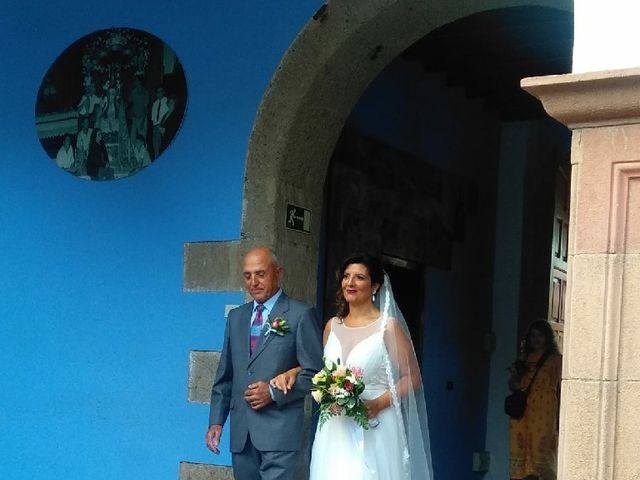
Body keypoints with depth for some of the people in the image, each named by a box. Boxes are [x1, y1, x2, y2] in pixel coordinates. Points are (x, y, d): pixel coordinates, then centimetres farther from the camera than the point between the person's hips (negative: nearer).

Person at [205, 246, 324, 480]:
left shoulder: (301, 315, -1)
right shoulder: (236, 317, 16)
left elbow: (314, 372, -3)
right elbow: (224, 375, 18)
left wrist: (274, 393, -13)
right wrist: (216, 421, 11)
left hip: (279, 428, -5)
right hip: (240, 432, 5)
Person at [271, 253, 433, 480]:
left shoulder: (388, 326, -5)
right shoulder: (332, 326, 10)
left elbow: (412, 378, -2)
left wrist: (378, 404, -15)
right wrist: (293, 372, 6)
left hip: (374, 431, -4)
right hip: (334, 429, 4)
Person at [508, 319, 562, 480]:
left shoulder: (555, 359, 5)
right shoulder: (525, 358, 18)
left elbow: (560, 388, 0)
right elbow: (513, 386, 23)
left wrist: (560, 416, -7)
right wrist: (515, 374, 1)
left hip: (544, 413, -5)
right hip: (522, 411, 5)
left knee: (541, 453, -13)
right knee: (519, 454, 0)